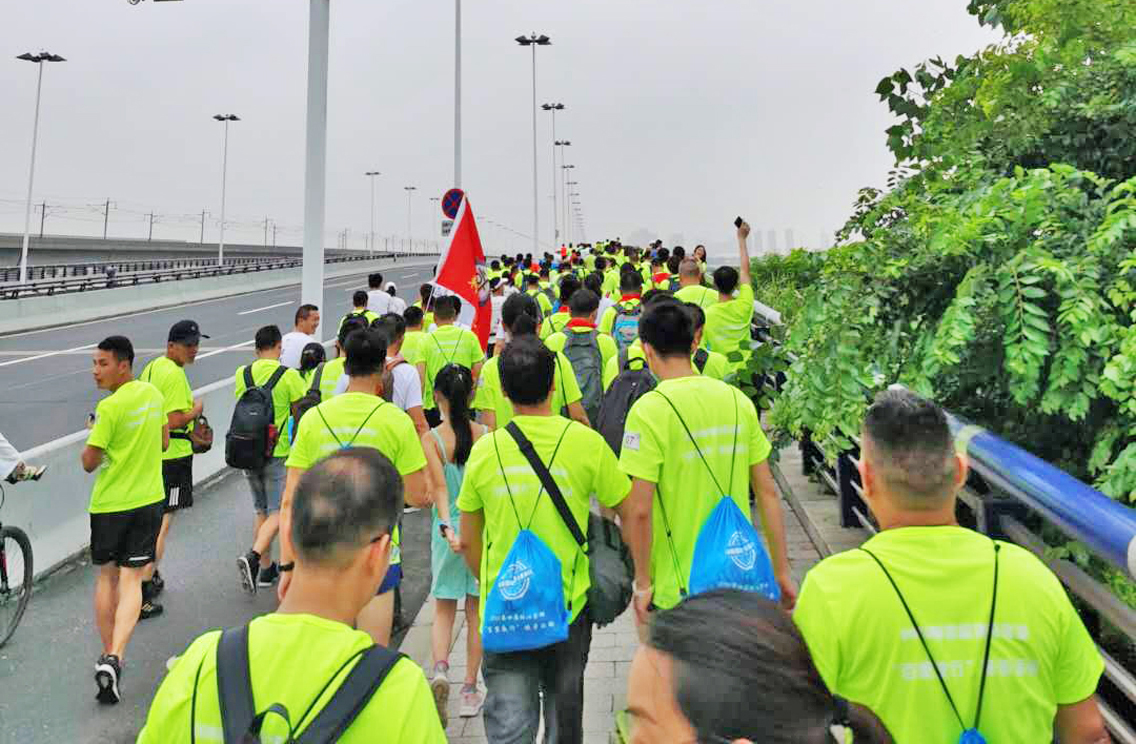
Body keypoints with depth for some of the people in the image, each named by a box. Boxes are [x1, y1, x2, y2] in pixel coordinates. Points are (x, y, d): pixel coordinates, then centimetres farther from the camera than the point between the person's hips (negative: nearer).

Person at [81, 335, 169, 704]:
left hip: (109, 503, -4)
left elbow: (89, 462, -13)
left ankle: (108, 654, 22)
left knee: (106, 577, 14)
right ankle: (114, 658, -10)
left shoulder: (110, 407, -18)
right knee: (131, 579, 3)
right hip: (148, 498, 4)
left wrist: (92, 434, 3)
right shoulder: (154, 394, 2)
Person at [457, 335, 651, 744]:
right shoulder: (587, 442, -10)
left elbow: (469, 541, 4)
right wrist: (642, 580, 5)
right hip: (570, 604, 0)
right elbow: (635, 513, -6)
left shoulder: (484, 450, -6)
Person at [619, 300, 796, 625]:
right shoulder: (738, 400, 0)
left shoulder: (649, 410, -16)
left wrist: (642, 583, -6)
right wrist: (782, 572, 11)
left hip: (678, 589, -5)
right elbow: (768, 492, 3)